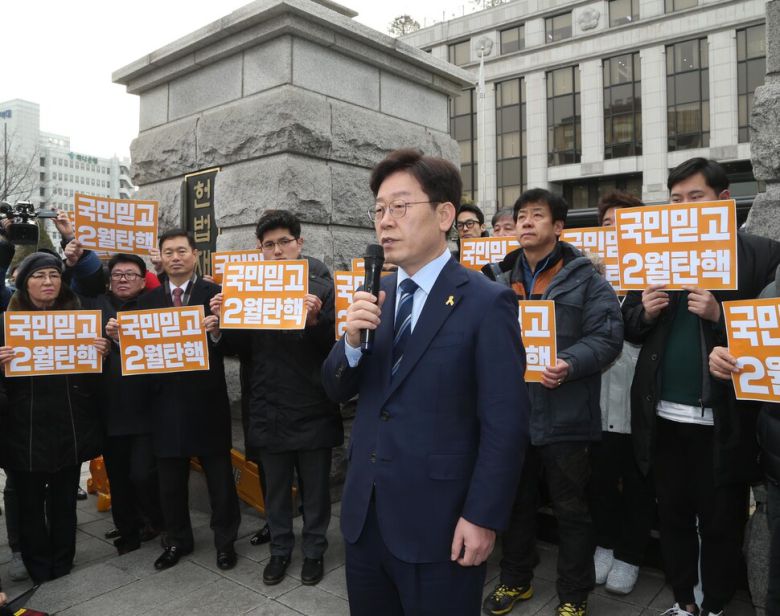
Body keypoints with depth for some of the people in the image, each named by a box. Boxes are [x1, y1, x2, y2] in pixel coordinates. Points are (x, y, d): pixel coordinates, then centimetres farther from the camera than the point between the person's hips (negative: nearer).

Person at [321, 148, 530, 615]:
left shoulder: (486, 302, -13)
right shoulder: (376, 296, 5)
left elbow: (505, 423, -14)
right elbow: (337, 390, 6)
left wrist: (482, 518, -14)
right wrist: (352, 340, -13)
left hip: (438, 522, -5)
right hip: (365, 514, 6)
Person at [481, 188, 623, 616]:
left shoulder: (585, 278, -4)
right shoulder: (498, 278, 10)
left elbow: (607, 337, -12)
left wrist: (569, 365, -27)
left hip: (564, 415, -4)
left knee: (571, 509, 9)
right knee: (516, 501, 19)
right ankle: (515, 579, 38)